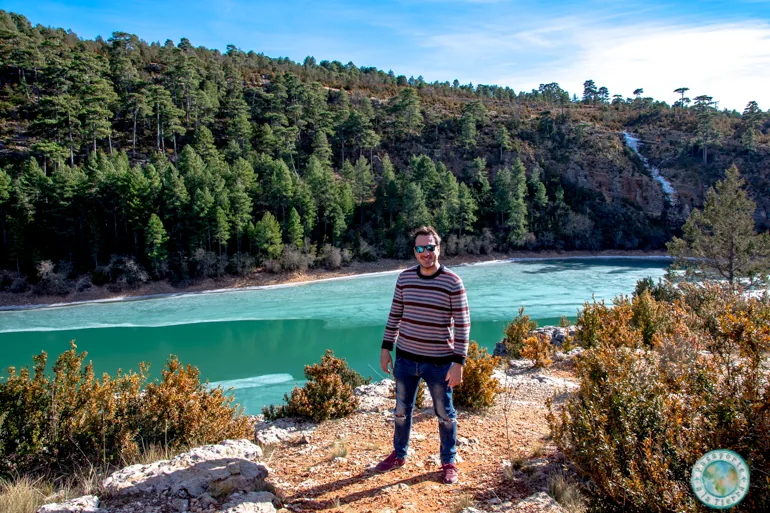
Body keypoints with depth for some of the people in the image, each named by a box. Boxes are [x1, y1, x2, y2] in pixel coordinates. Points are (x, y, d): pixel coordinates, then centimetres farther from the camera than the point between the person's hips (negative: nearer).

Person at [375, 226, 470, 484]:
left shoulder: (452, 282, -13)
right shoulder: (405, 278, 0)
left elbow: (462, 325, -11)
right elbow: (395, 315, 9)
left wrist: (458, 363, -14)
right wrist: (386, 348, 7)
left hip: (439, 362, -4)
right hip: (406, 357, 4)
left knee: (444, 414, 13)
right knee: (402, 410, 18)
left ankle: (449, 462, 32)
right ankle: (399, 455, 39)